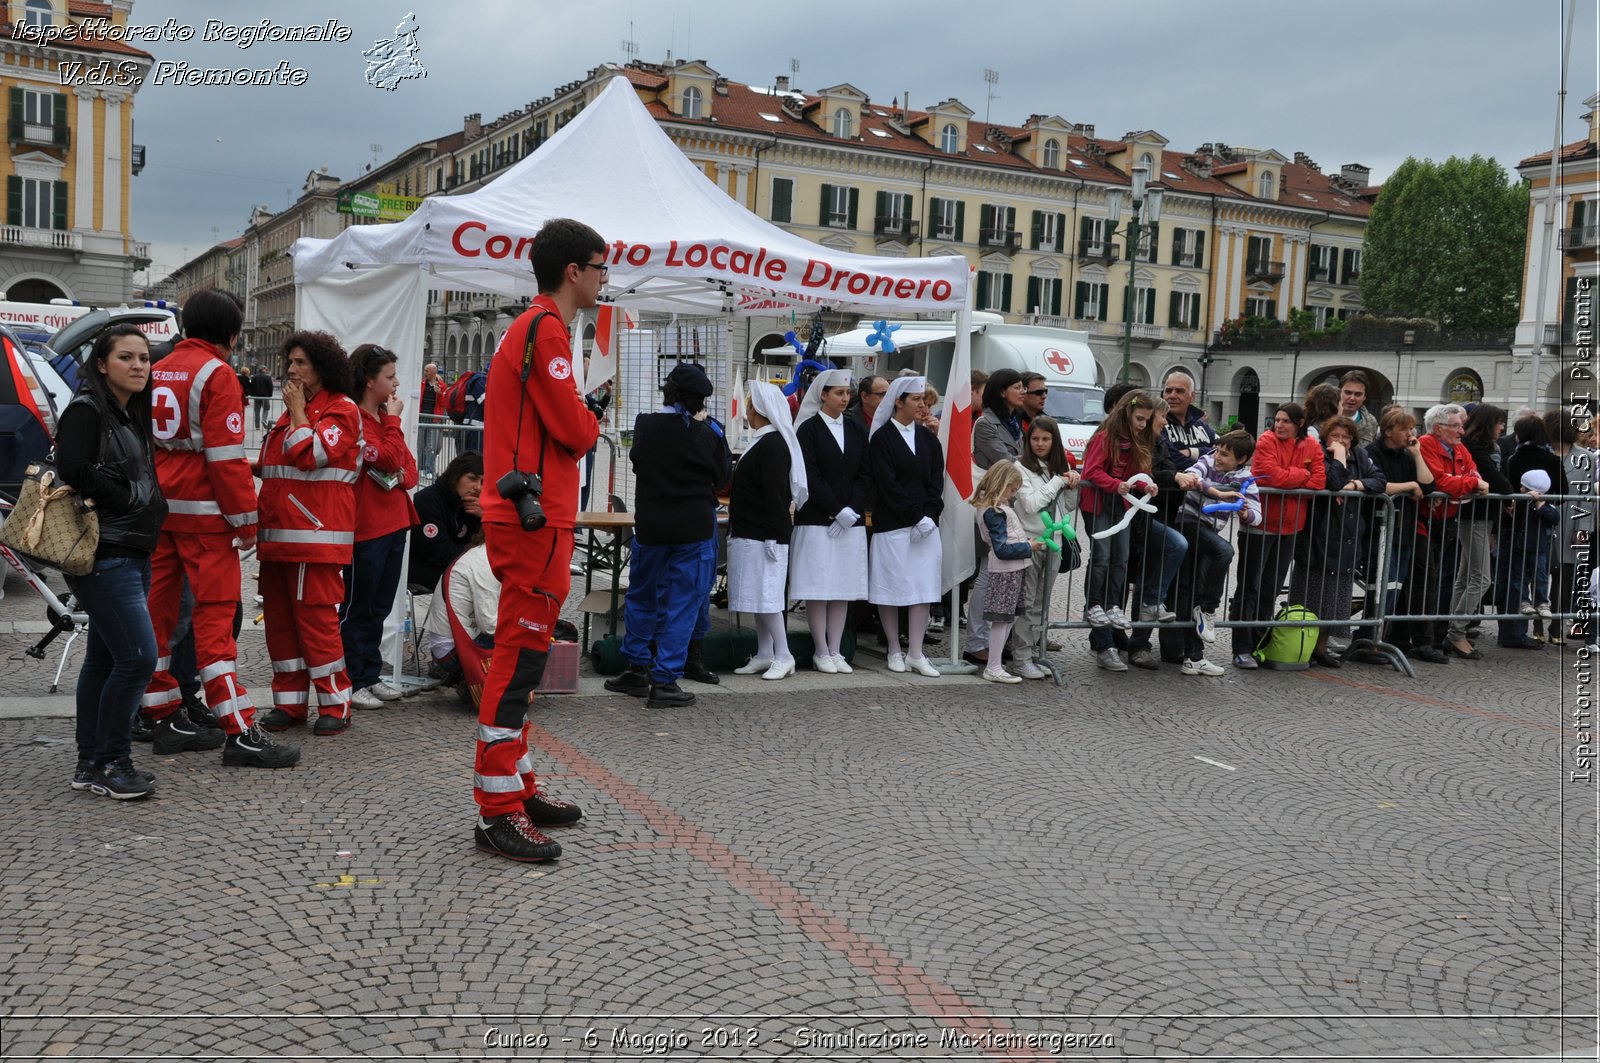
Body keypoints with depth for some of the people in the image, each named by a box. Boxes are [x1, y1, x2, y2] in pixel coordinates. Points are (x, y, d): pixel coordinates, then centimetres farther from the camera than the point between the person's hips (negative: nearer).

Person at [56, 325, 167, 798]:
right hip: (104, 554, -9)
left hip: (132, 554, 9)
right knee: (138, 657, -13)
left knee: (104, 659, 12)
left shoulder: (133, 415, 18)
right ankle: (112, 763, -1)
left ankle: (91, 764, 19)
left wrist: (149, 506, 5)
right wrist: (132, 501, -14)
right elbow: (75, 472, -21)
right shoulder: (86, 410, -9)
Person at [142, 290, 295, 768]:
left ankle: (167, 720, 18)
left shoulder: (157, 373, 13)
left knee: (157, 610, 10)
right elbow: (226, 454, -15)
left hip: (158, 509, 8)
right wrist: (245, 518, -11)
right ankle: (239, 733, -7)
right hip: (203, 512, -7)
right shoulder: (216, 374, -10)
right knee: (215, 616, -8)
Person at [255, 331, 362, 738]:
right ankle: (289, 701, 17)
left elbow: (310, 455, -17)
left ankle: (334, 705, -1)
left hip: (317, 533, -9)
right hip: (279, 532, 9)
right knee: (279, 616, 9)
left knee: (317, 616, -9)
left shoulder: (341, 409, -4)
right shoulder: (291, 410, 22)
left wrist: (298, 411, -7)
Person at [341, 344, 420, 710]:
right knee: (357, 608, 0)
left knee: (380, 607, 14)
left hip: (394, 522, 9)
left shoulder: (384, 417, 15)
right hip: (366, 526, -9)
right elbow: (388, 459, -19)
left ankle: (371, 676, 23)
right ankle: (351, 683, 7)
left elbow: (408, 463, 15)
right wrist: (393, 420, -9)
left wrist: (403, 477, -7)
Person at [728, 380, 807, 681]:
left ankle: (783, 656, 0)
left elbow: (776, 495, -20)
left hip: (764, 535, -10)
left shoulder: (772, 445, -15)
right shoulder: (763, 442, 15)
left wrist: (772, 537, -21)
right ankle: (764, 655, 18)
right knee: (757, 596, 12)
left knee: (765, 594, -7)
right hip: (750, 533, 10)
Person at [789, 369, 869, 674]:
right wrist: (837, 511, -14)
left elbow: (864, 474, 8)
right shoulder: (809, 429, -2)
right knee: (818, 587, -3)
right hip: (816, 520, -4)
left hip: (851, 520, 4)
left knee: (844, 588, 5)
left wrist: (852, 510, -6)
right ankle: (821, 652, 6)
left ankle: (836, 651, 11)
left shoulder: (856, 429, 11)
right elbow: (811, 478, -9)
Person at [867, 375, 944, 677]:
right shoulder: (882, 438, -4)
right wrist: (915, 516, -13)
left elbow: (936, 479, 7)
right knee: (892, 586, 0)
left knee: (923, 588, 1)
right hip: (892, 524, -4)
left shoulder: (928, 438, 13)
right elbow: (888, 485, -10)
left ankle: (915, 654, 5)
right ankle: (895, 651, 12)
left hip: (926, 524, 5)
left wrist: (930, 515, -7)